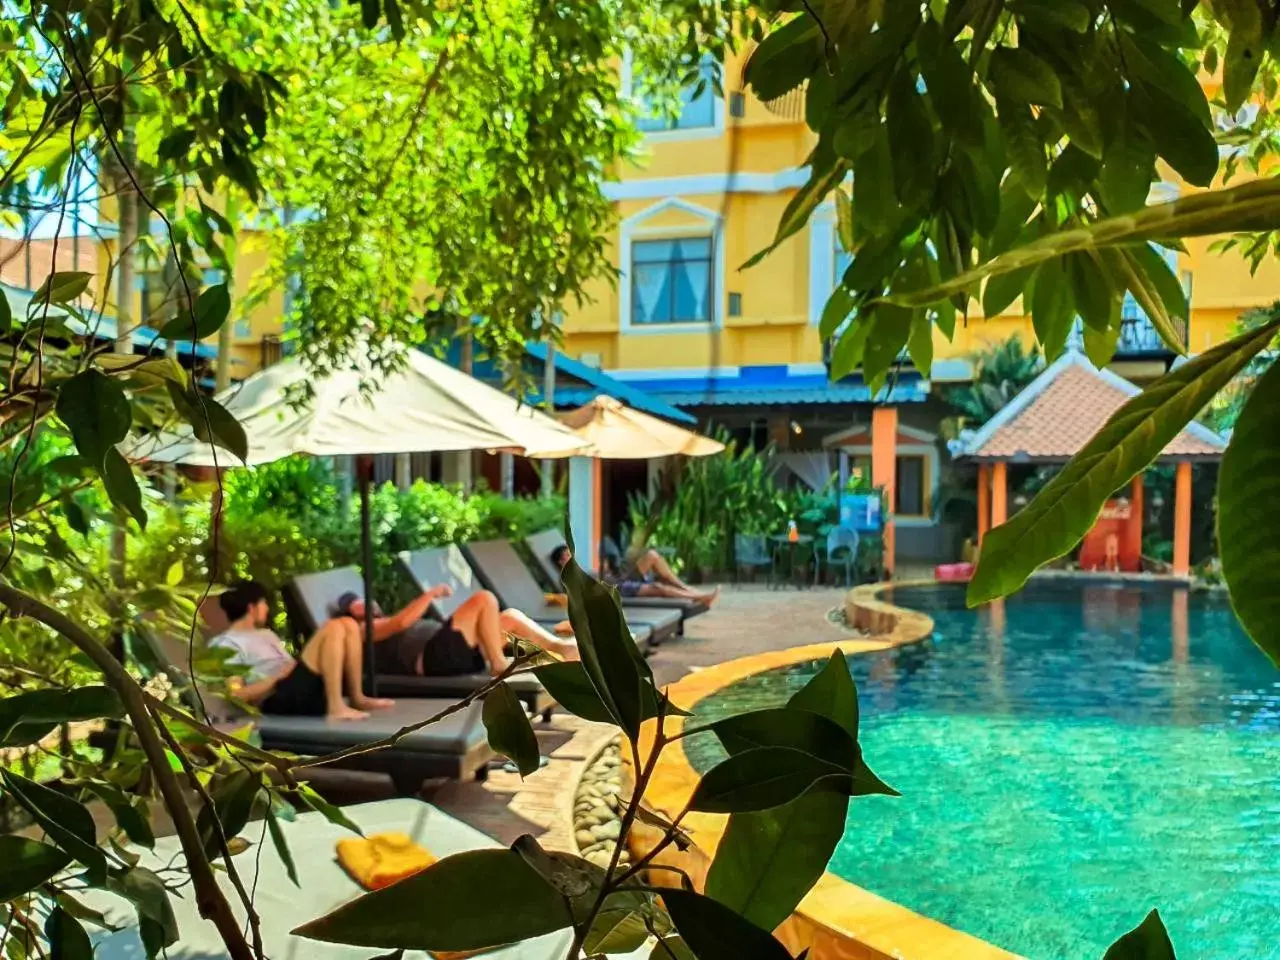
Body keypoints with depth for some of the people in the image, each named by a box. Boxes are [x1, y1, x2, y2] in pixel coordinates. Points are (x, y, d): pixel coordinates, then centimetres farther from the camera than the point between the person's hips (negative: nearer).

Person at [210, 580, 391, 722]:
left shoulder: (266, 634, 31)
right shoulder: (224, 644, 3)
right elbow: (235, 695, -9)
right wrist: (277, 677, -11)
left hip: (300, 687, 8)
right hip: (277, 700, -8)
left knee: (348, 626, -2)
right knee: (333, 629, -22)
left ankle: (357, 698, -3)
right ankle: (336, 707, -30)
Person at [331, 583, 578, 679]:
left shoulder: (388, 628, 38)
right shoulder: (364, 629, 8)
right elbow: (402, 621, -9)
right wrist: (430, 593, -4)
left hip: (454, 652, 9)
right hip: (435, 655, -9)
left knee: (510, 616, 6)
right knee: (484, 598, -17)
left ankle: (561, 648, -5)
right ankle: (499, 665, -18)